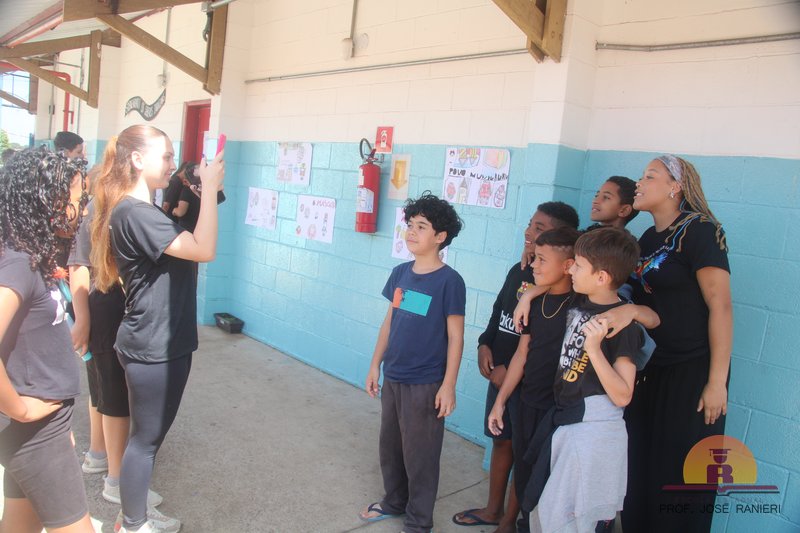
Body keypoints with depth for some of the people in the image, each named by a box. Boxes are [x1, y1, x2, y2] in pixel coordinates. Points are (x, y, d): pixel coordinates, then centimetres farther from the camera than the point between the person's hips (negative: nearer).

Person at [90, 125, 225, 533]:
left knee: (149, 435, 20)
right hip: (152, 347, -10)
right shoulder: (134, 213, -20)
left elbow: (186, 246, 16)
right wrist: (209, 188, -23)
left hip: (163, 342, 10)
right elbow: (204, 250, -27)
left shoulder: (141, 211, 14)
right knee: (145, 437, 6)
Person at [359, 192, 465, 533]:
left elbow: (455, 337, -12)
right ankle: (394, 502, 42)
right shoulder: (400, 273, 3)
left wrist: (448, 385, -13)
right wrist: (375, 365, 11)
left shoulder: (449, 281, -14)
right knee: (390, 447, 20)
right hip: (393, 378, 6)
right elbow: (389, 321, 10)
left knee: (419, 454, 8)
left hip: (425, 384, -6)